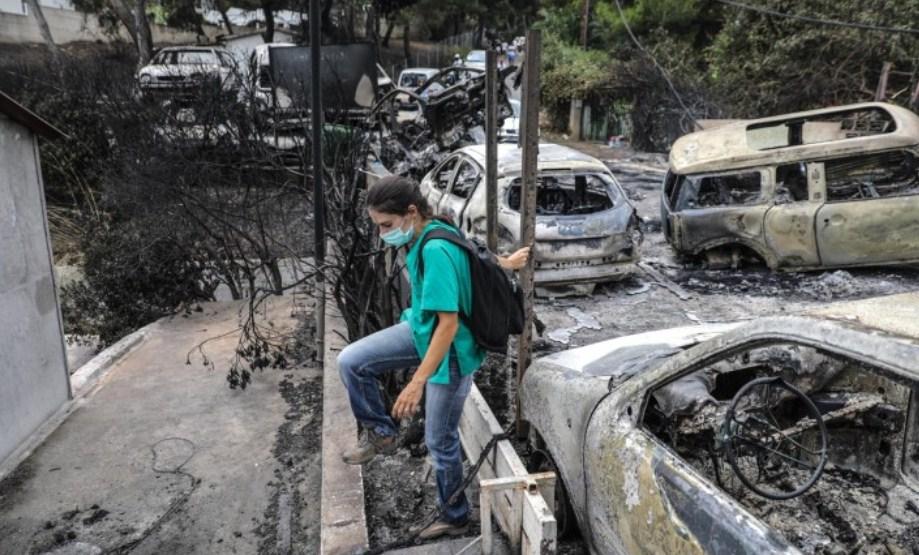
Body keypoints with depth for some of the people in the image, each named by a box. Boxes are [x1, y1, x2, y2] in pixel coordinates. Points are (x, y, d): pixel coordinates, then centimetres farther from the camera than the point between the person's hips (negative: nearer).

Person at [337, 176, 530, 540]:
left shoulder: (435, 251, -31)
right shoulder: (426, 237, -4)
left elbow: (448, 325, -33)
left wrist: (417, 383, -33)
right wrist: (505, 263, 33)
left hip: (450, 350, -9)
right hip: (421, 330, 9)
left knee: (440, 441, 7)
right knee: (350, 362, -2)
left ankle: (455, 518, 30)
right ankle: (382, 434, 17)